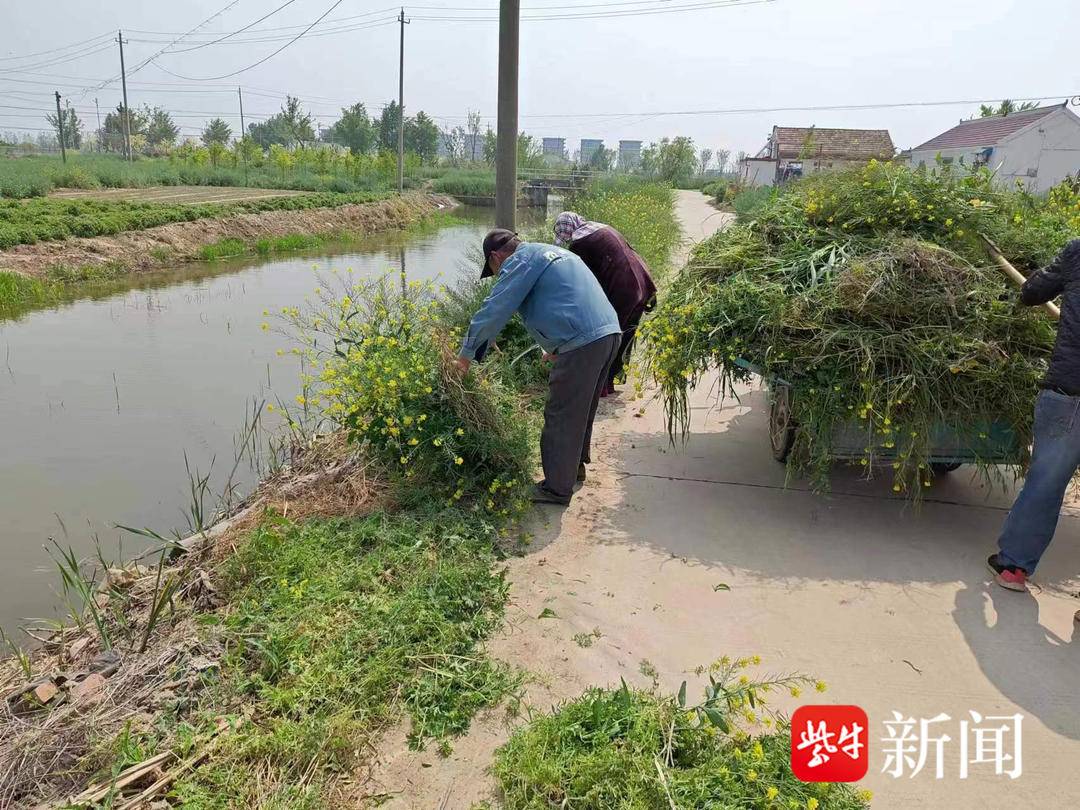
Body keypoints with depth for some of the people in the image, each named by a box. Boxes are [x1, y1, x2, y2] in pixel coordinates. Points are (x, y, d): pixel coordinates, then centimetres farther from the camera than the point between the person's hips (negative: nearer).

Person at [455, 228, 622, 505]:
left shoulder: (520, 261, -2)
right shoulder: (553, 253, 27)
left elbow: (493, 311, -7)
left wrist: (467, 353, 3)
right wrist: (557, 349, 40)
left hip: (582, 344, -9)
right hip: (609, 332, 9)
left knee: (561, 418, 1)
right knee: (581, 410, 24)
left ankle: (557, 489, 10)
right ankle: (575, 466, 39)